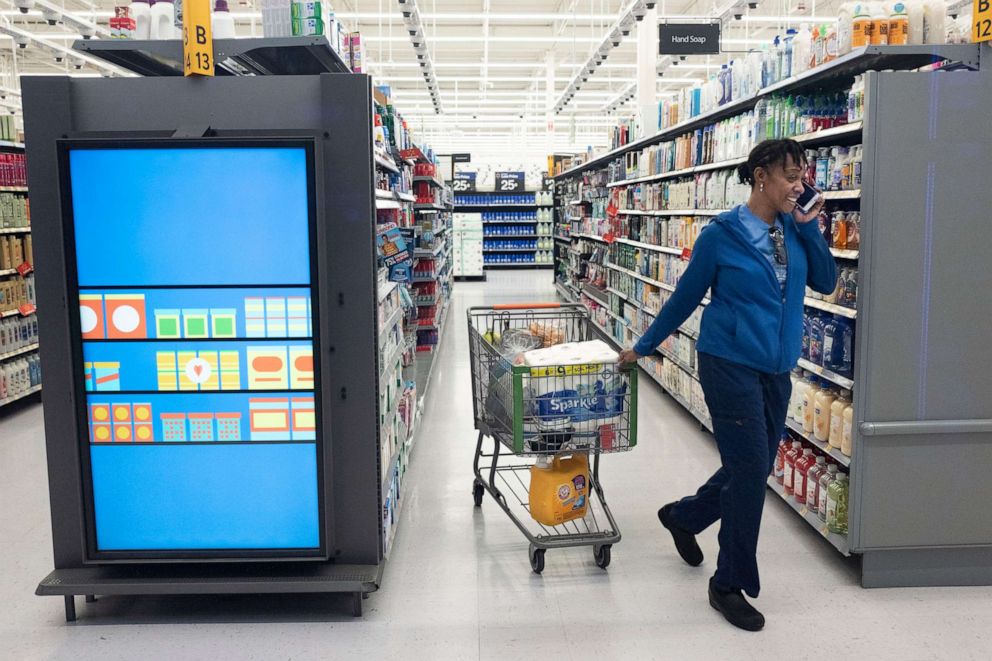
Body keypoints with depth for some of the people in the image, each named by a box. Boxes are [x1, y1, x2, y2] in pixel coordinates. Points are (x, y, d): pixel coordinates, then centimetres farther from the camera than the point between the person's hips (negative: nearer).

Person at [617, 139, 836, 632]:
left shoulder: (795, 230, 6)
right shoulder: (722, 234, -9)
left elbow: (826, 283, 7)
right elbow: (686, 296, 0)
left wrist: (809, 227, -4)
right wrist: (643, 347, 7)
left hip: (777, 369, 7)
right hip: (730, 364, -6)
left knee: (754, 468, 15)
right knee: (750, 470, -6)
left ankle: (682, 516, 42)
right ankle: (730, 585, 12)